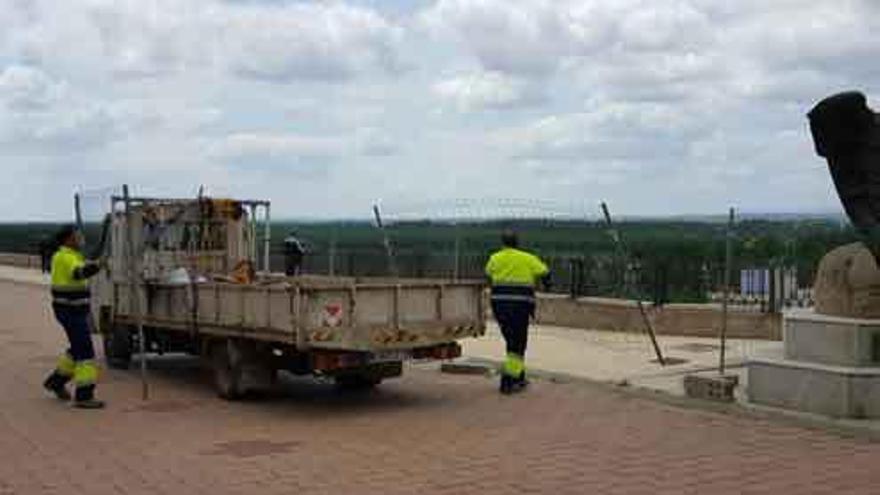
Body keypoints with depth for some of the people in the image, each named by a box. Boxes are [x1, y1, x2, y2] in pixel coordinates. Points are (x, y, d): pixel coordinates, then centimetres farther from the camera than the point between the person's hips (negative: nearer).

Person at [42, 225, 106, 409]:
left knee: (79, 348, 21)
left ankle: (56, 381, 33)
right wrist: (97, 265, -56)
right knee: (85, 352, -9)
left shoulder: (70, 256, 13)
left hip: (75, 310, 10)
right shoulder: (66, 257, -17)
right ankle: (83, 395, -7)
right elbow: (79, 272, -40)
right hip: (70, 311, -10)